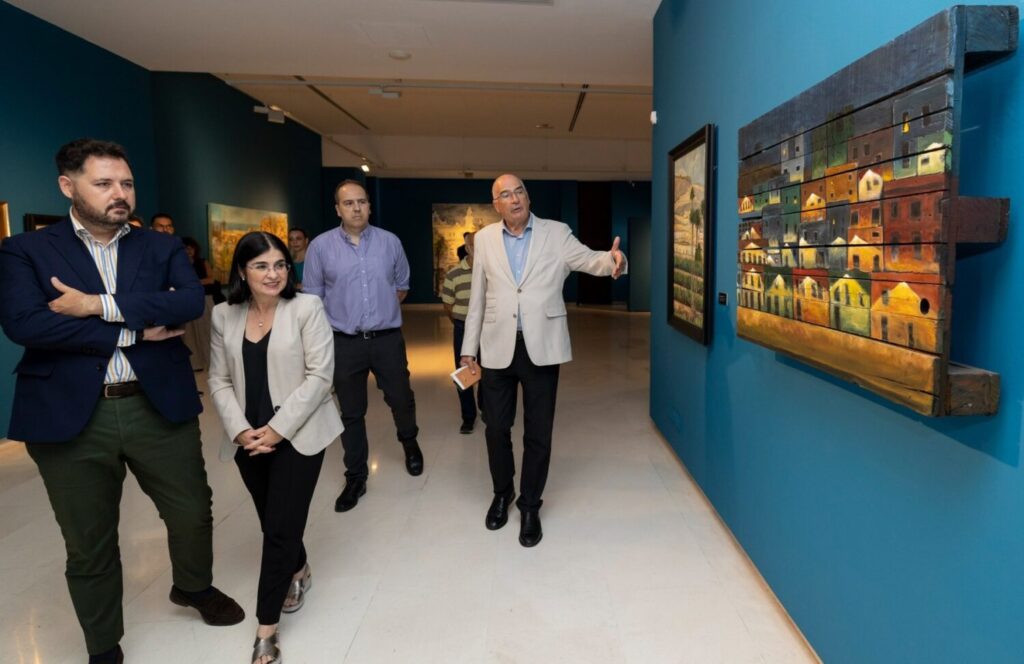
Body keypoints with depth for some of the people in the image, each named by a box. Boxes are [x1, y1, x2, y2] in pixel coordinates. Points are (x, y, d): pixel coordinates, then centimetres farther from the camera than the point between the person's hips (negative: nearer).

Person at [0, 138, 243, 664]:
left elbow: (192, 300, -11)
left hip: (159, 407, 2)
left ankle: (194, 587, 47)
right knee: (88, 544, 14)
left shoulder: (162, 248, 7)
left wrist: (100, 305, -17)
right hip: (71, 417, -1)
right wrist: (134, 331, -14)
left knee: (193, 514, 14)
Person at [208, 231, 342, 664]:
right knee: (271, 523, 17)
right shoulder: (223, 316, 5)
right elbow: (219, 380, 6)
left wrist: (277, 429, -16)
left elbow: (319, 376, -13)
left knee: (281, 527, -3)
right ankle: (298, 572, 47)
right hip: (248, 440, 4)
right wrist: (241, 430, -9)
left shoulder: (307, 308, -8)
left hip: (297, 435, -4)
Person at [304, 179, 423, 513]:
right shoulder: (320, 246, -4)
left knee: (401, 400, 13)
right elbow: (312, 297, 1)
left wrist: (383, 310, 11)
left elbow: (402, 284, 14)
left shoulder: (390, 241, 1)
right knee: (351, 413, 10)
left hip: (388, 339, 1)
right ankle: (355, 478, 25)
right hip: (344, 343, -1)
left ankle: (410, 443, 45)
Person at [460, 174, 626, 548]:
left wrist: (612, 260, -37)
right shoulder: (485, 238, 6)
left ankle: (530, 506, 26)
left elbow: (587, 259, -13)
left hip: (542, 347, -1)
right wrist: (469, 348, 8)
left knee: (538, 432, 7)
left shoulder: (556, 233, 1)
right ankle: (502, 493, 37)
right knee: (496, 428, 12)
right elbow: (477, 298, 8)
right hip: (497, 347, 2)